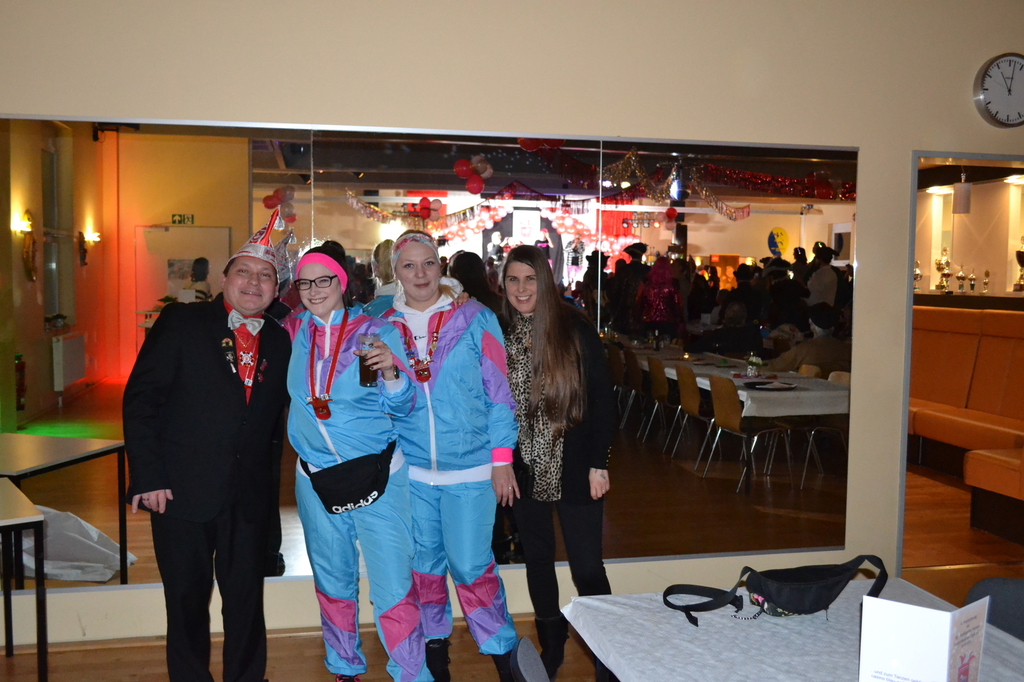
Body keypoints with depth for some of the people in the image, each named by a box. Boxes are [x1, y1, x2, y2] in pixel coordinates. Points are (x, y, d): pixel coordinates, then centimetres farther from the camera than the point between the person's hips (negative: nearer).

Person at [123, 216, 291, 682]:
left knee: (247, 600, 11)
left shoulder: (278, 341, 9)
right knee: (187, 601, 10)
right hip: (181, 492, -3)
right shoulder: (181, 322, -3)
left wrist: (267, 476, 4)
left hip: (249, 498, 3)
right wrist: (148, 477, -12)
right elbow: (140, 398, -7)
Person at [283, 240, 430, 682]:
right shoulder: (293, 332, 4)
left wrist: (391, 373, -24)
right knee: (332, 583, 16)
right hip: (315, 479, 4)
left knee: (393, 587, -7)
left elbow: (399, 406, -4)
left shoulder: (377, 331, -5)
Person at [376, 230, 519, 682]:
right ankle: (435, 643, 34)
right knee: (424, 560, 14)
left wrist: (502, 460, -6)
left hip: (469, 469, -3)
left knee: (471, 564, -2)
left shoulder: (475, 319, -4)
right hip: (410, 470, 3)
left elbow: (498, 392, -3)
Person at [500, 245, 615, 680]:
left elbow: (602, 398, -6)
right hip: (525, 469, 3)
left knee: (586, 568, -1)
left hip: (572, 468, -3)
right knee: (538, 560, 15)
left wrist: (598, 463, -9)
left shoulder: (575, 330, -7)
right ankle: (551, 646, 33)